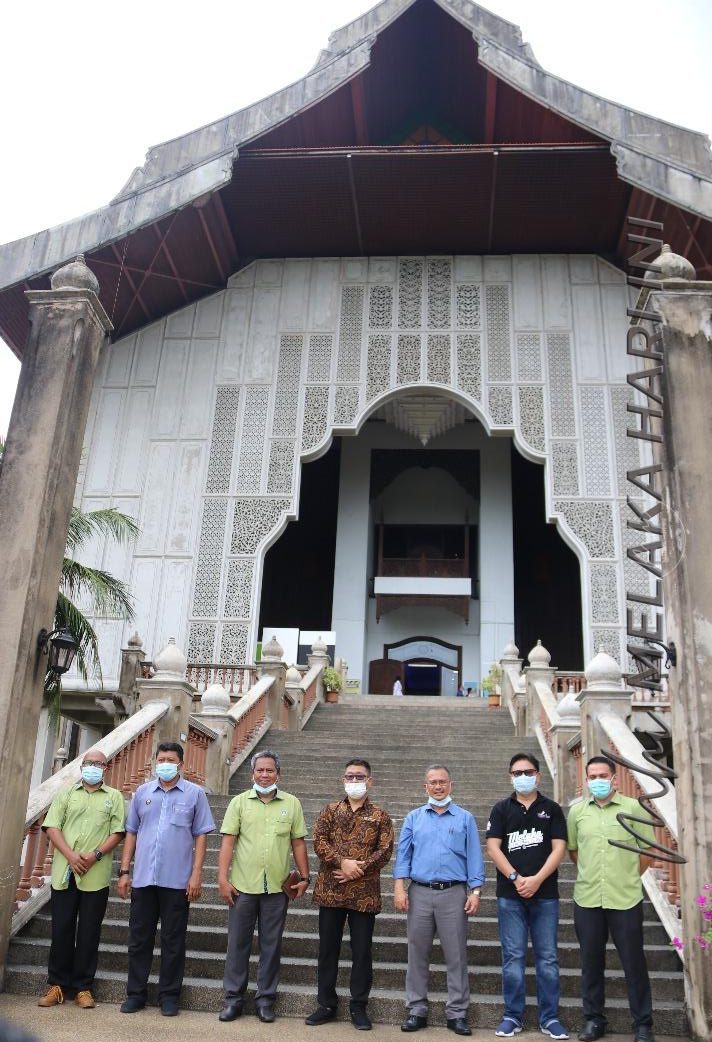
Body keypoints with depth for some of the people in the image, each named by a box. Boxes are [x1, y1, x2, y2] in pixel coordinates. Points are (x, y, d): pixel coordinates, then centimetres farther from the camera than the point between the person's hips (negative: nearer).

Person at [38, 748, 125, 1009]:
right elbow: (52, 827, 1)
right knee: (61, 929, 4)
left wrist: (95, 855, -13)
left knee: (89, 933, 3)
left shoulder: (114, 797, 9)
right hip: (64, 873, 1)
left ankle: (83, 987, 11)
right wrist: (71, 855, -12)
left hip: (96, 875, -1)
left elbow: (117, 832, 2)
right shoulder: (66, 794, 12)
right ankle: (57, 984, 16)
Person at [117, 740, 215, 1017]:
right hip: (143, 878, 3)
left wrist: (196, 874, -7)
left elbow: (201, 836, 0)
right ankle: (135, 993, 22)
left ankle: (169, 995, 18)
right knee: (139, 937, 10)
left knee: (173, 940, 6)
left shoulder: (195, 793, 1)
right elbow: (131, 833, 12)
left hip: (177, 880, -2)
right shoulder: (142, 792, 9)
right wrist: (124, 871, 6)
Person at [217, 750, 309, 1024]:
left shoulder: (291, 804, 5)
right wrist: (223, 878, -8)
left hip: (277, 887, 1)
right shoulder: (239, 802, 2)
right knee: (238, 942, 7)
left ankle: (265, 999, 20)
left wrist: (304, 878, 4)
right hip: (243, 885, 0)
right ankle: (233, 998, 19)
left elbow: (298, 843, 7)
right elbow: (228, 841, -2)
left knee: (271, 945, 8)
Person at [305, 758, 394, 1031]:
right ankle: (326, 1005, 21)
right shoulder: (330, 811, 8)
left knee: (362, 952, 5)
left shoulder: (380, 817, 6)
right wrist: (342, 862, -17)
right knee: (328, 949, 9)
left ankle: (359, 1007, 18)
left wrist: (359, 870, -14)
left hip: (365, 893, -1)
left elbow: (385, 851, -3)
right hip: (331, 891, 1)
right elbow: (319, 842, -3)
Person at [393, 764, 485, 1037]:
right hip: (420, 893, 1)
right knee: (417, 954, 6)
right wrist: (399, 888, -4)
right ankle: (417, 1010, 16)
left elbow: (474, 858, 3)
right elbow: (403, 854, 6)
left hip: (454, 893, -1)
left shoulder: (465, 819, 6)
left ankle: (457, 1012, 11)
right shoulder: (413, 818, 10)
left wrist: (475, 892, -5)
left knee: (456, 955, 2)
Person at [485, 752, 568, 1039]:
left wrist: (537, 879, -12)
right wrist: (515, 878, -12)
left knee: (548, 958, 4)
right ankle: (513, 1016, 14)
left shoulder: (552, 809, 7)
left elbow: (559, 848, -1)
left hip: (545, 894, 0)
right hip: (510, 895, 0)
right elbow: (493, 847, -1)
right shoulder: (501, 809, 6)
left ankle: (550, 1018, 14)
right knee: (513, 957, 4)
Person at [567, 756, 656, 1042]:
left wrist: (628, 878, 4)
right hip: (587, 900, 3)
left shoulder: (632, 807, -4)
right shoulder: (577, 811, 4)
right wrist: (590, 875, 11)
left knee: (634, 962, 6)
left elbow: (647, 850, 0)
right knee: (591, 962, 12)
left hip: (626, 900, -2)